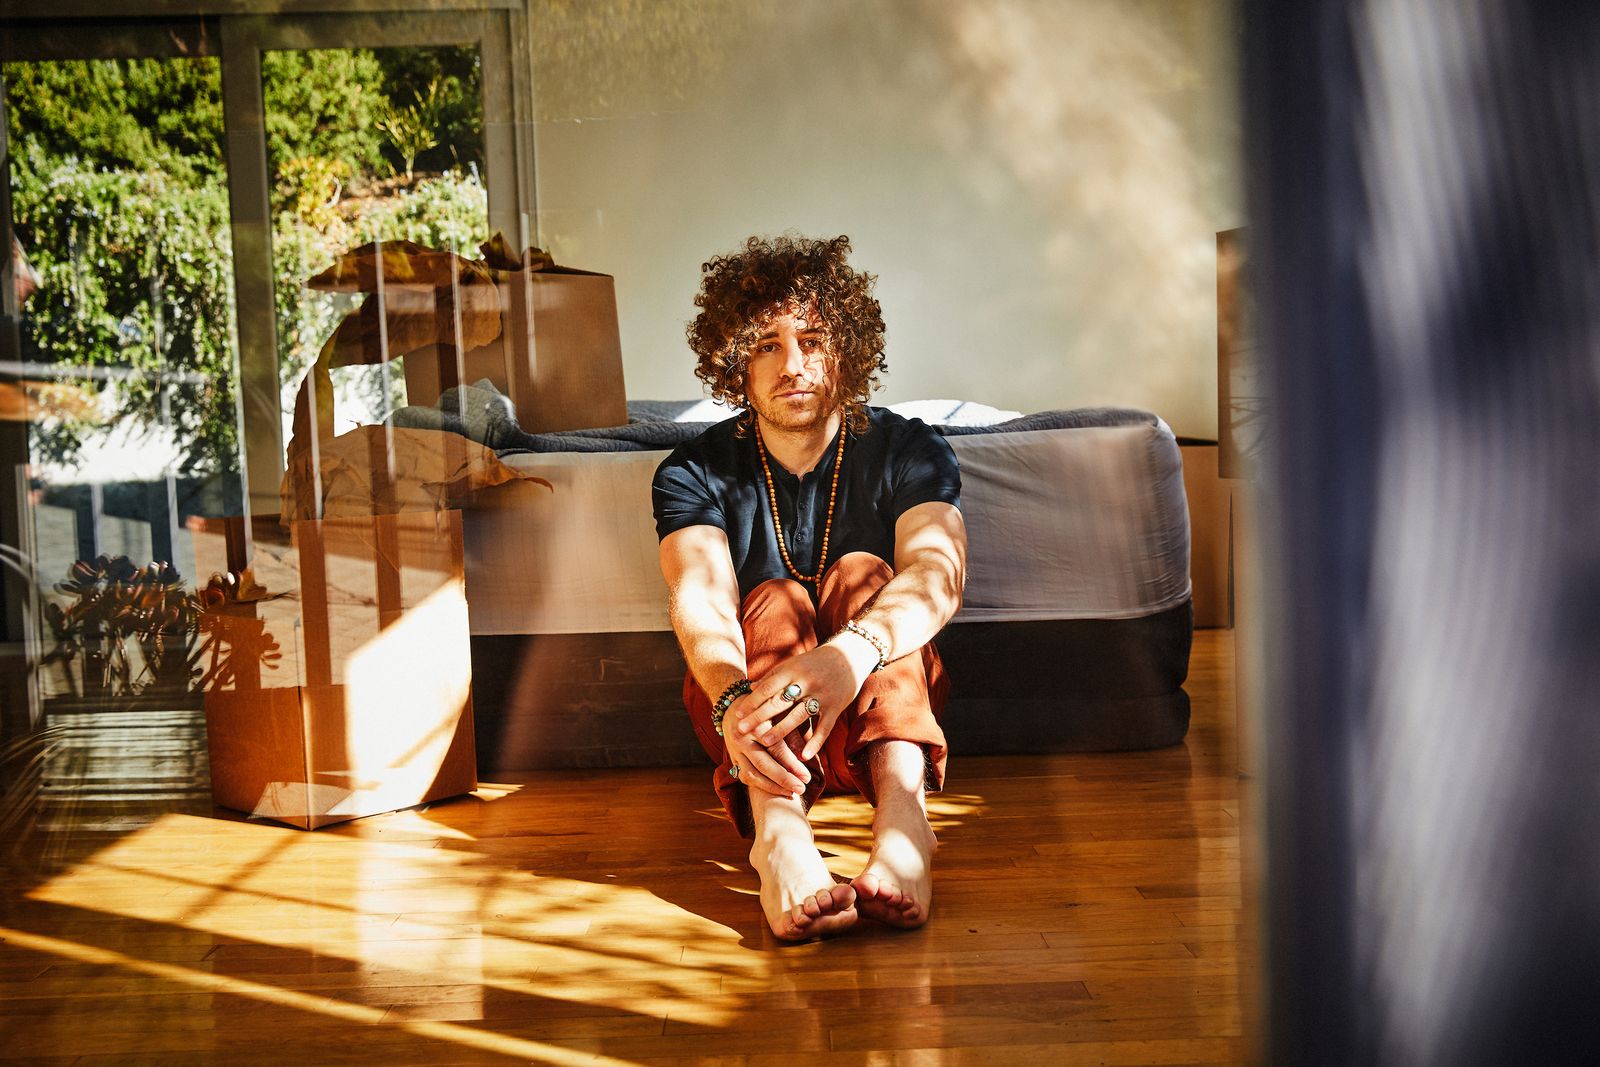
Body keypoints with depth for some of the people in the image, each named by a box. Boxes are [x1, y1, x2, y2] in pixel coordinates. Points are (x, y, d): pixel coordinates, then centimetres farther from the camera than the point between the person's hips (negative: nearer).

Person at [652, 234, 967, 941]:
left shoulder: (908, 452, -5)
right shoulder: (694, 475, -4)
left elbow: (937, 571, -26)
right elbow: (699, 594, -24)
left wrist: (852, 652, -50)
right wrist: (733, 699, -49)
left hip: (884, 697, 0)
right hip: (743, 699, 0)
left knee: (862, 573, -25)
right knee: (776, 601, -28)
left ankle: (902, 807, -52)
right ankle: (778, 833, -57)